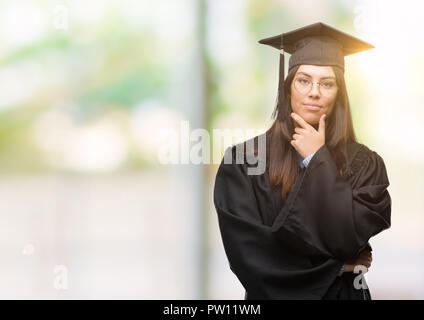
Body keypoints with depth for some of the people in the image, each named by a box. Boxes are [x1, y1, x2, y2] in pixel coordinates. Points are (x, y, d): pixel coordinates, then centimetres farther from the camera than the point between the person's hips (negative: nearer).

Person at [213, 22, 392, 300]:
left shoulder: (364, 164, -7)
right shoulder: (243, 162, -12)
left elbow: (352, 237, -19)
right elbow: (247, 253, -17)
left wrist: (318, 160, -16)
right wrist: (336, 266, -12)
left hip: (343, 292, 1)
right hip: (274, 293, -1)